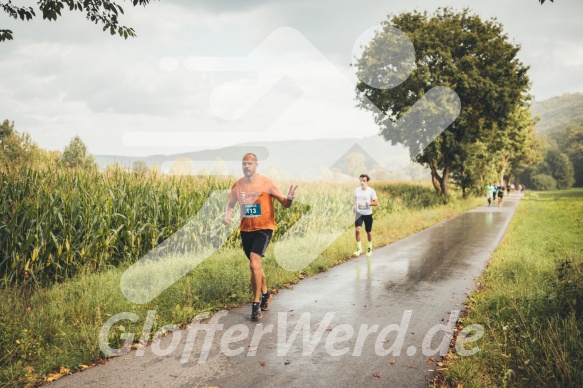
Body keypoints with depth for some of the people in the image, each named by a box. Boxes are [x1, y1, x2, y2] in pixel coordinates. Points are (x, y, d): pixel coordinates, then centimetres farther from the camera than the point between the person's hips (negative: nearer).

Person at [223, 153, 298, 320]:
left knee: (254, 264, -20)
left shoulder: (266, 183, -10)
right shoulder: (237, 185, 1)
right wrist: (227, 215, -4)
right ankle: (265, 294, 42)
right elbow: (231, 204, 17)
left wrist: (289, 198, -32)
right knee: (255, 265, 18)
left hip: (264, 228, -5)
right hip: (246, 230, 5)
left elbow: (284, 203, -8)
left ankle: (256, 303, -5)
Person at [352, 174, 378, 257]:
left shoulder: (371, 191, -11)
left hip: (368, 214, -2)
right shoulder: (357, 190, 0)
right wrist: (354, 205, 1)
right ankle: (359, 248, 1)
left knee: (368, 231, 10)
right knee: (357, 230, -14)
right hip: (359, 213, 2)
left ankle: (370, 247, 33)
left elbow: (376, 203, -11)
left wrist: (366, 204, -23)